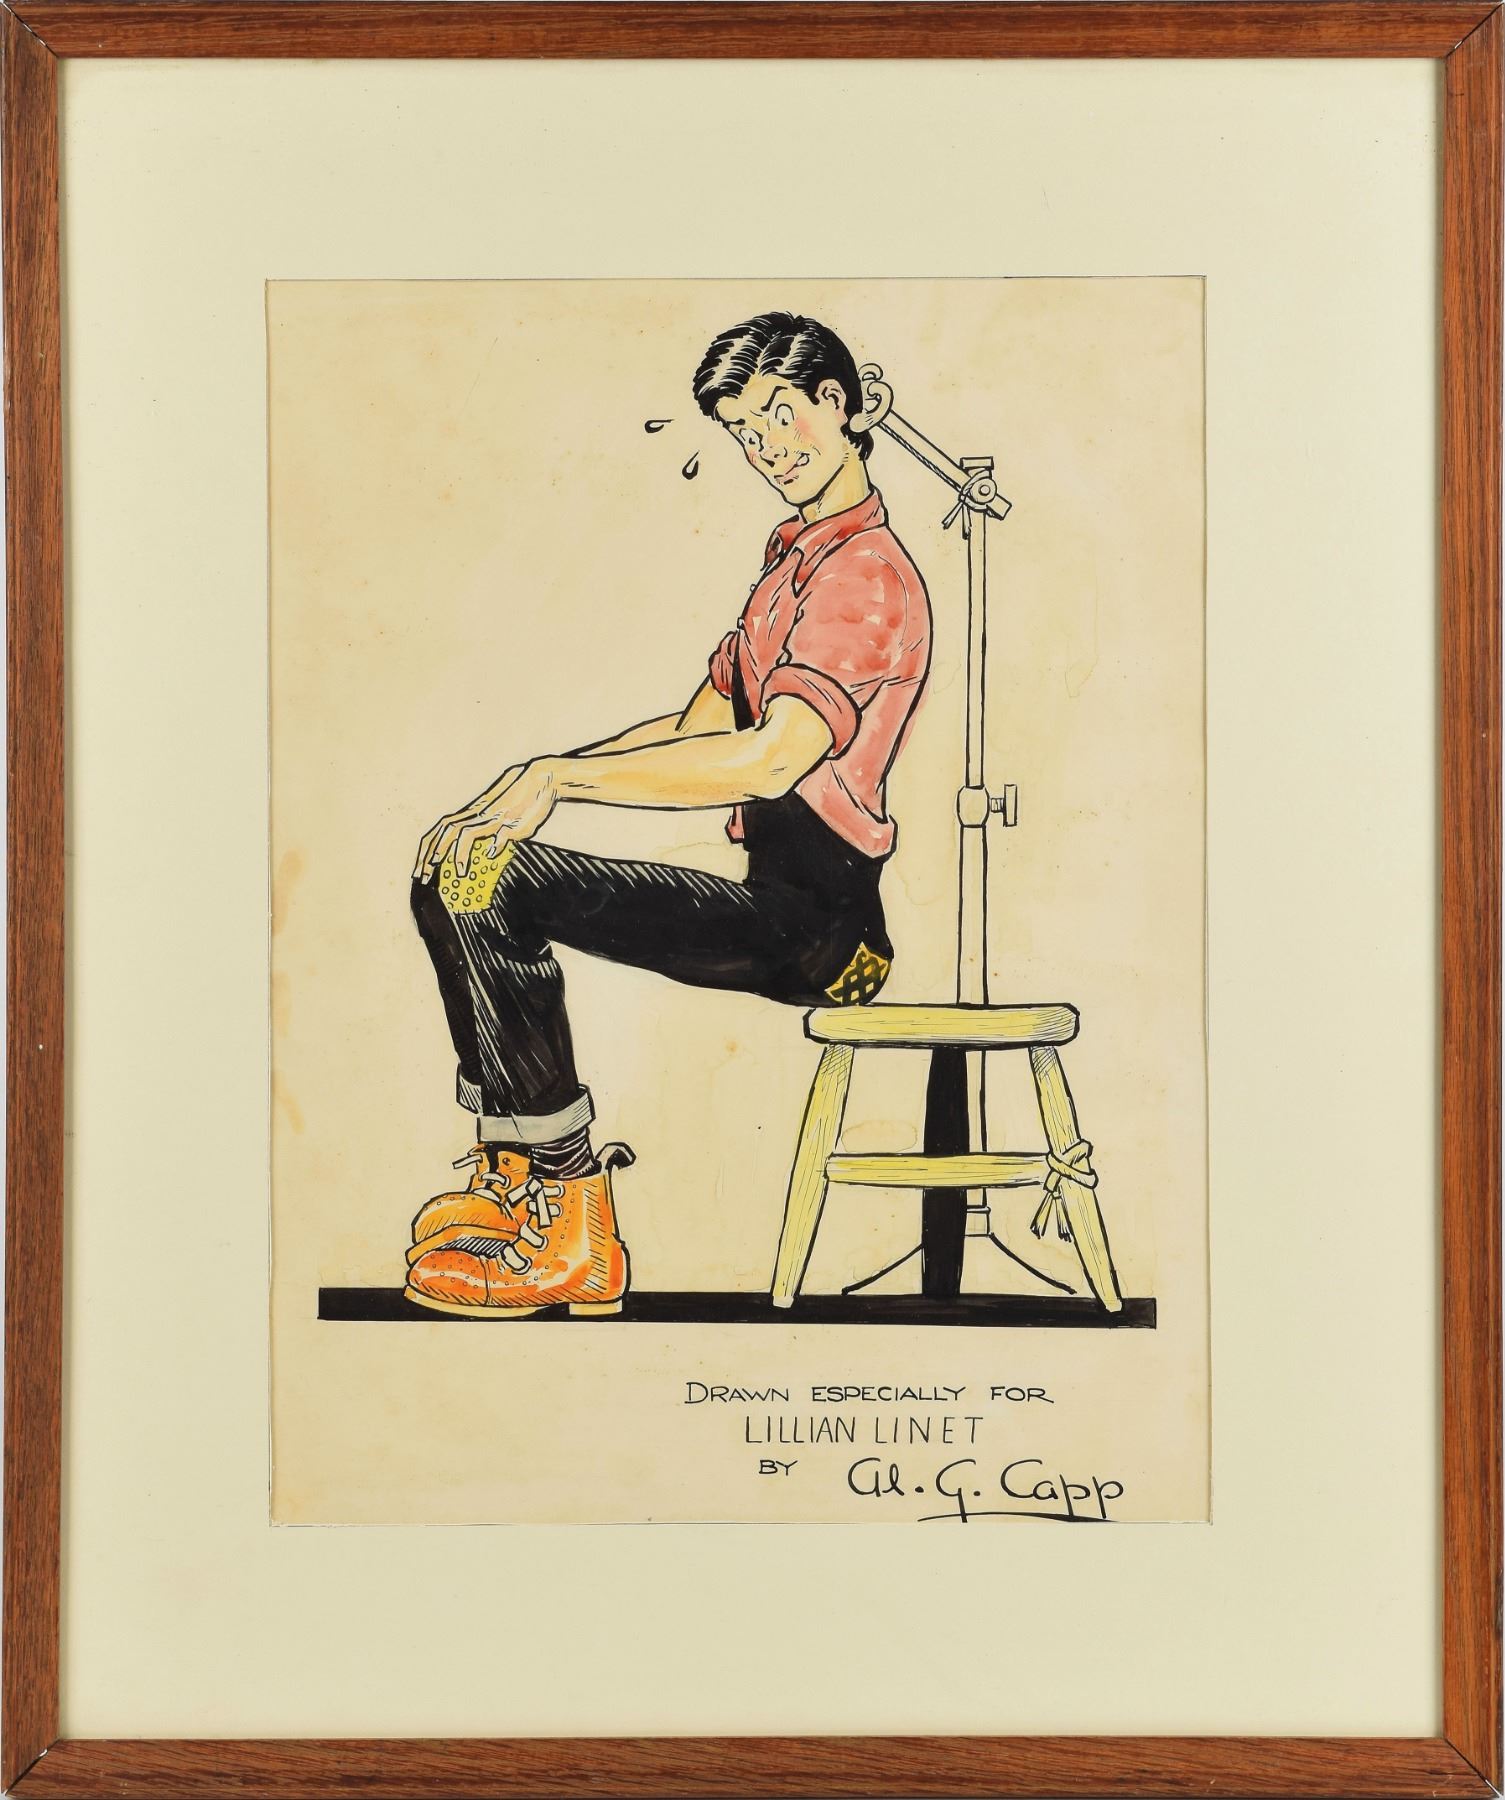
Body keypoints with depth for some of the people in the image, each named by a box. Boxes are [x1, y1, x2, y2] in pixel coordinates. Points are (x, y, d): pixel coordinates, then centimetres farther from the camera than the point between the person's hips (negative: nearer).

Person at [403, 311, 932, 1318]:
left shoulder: (869, 574, -13)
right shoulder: (796, 561, 19)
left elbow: (768, 758, -27)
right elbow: (703, 724, 19)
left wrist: (558, 778, -23)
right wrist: (532, 784, 6)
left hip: (810, 923, -10)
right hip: (768, 893, 10)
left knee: (492, 882, -23)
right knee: (455, 870, 11)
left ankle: (572, 1238, -16)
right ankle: (513, 1174, 13)